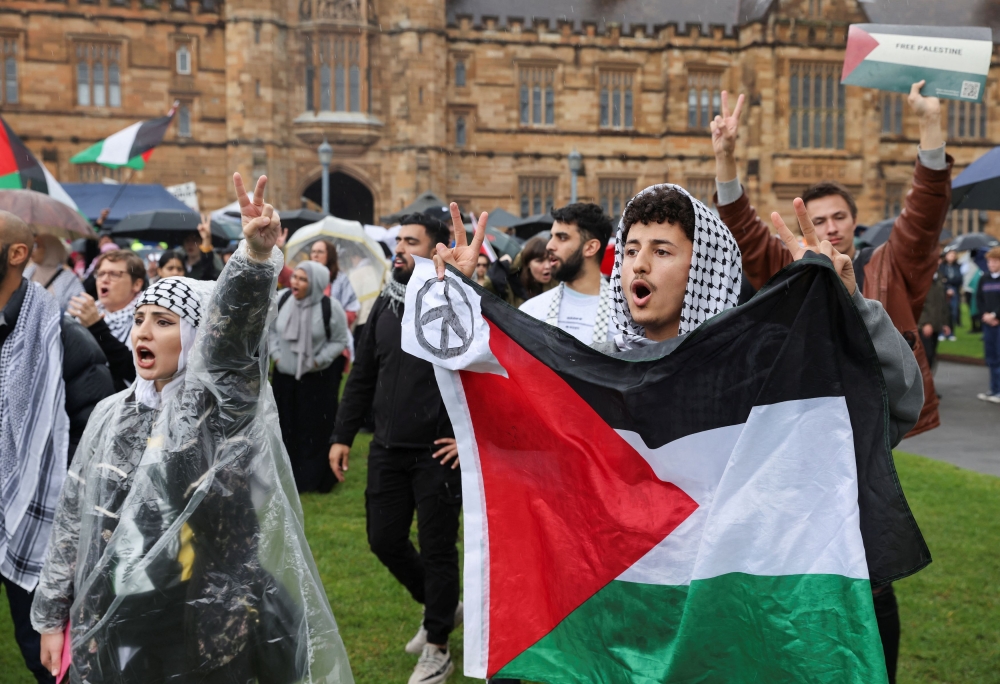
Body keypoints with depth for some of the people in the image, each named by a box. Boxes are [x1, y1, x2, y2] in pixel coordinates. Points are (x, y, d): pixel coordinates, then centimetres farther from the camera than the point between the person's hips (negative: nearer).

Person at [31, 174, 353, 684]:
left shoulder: (218, 404, -8)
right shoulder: (111, 415, 7)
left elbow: (233, 331, -27)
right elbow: (74, 518, 13)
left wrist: (257, 254, -45)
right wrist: (52, 616, 14)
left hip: (207, 637, -4)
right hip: (110, 633, 5)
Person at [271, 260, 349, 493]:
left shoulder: (330, 307, -16)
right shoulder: (283, 299, -4)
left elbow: (339, 341, -8)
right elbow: (271, 329, 10)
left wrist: (316, 362, -14)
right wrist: (276, 355, -1)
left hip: (318, 379, -4)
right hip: (284, 376, 4)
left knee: (316, 429, 1)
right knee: (286, 426, 12)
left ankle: (315, 478, 13)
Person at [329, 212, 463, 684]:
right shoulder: (384, 305, 8)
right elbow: (362, 376, 13)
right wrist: (342, 436, 10)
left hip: (437, 453, -6)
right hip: (387, 450, 7)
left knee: (437, 548, 4)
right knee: (384, 539, 13)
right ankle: (441, 605, 38)